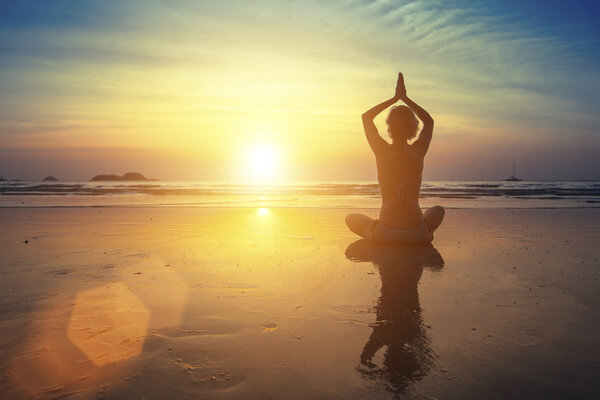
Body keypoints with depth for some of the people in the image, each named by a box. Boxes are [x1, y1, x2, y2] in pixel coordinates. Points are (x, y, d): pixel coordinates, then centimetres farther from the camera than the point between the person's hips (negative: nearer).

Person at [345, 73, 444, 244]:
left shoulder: (382, 151, -6)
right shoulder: (418, 151, -2)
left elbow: (366, 117, 12)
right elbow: (429, 121, 20)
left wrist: (395, 98, 13)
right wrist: (404, 98, 16)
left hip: (386, 235, -2)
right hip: (417, 236, 2)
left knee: (351, 218, 27)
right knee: (438, 210, 36)